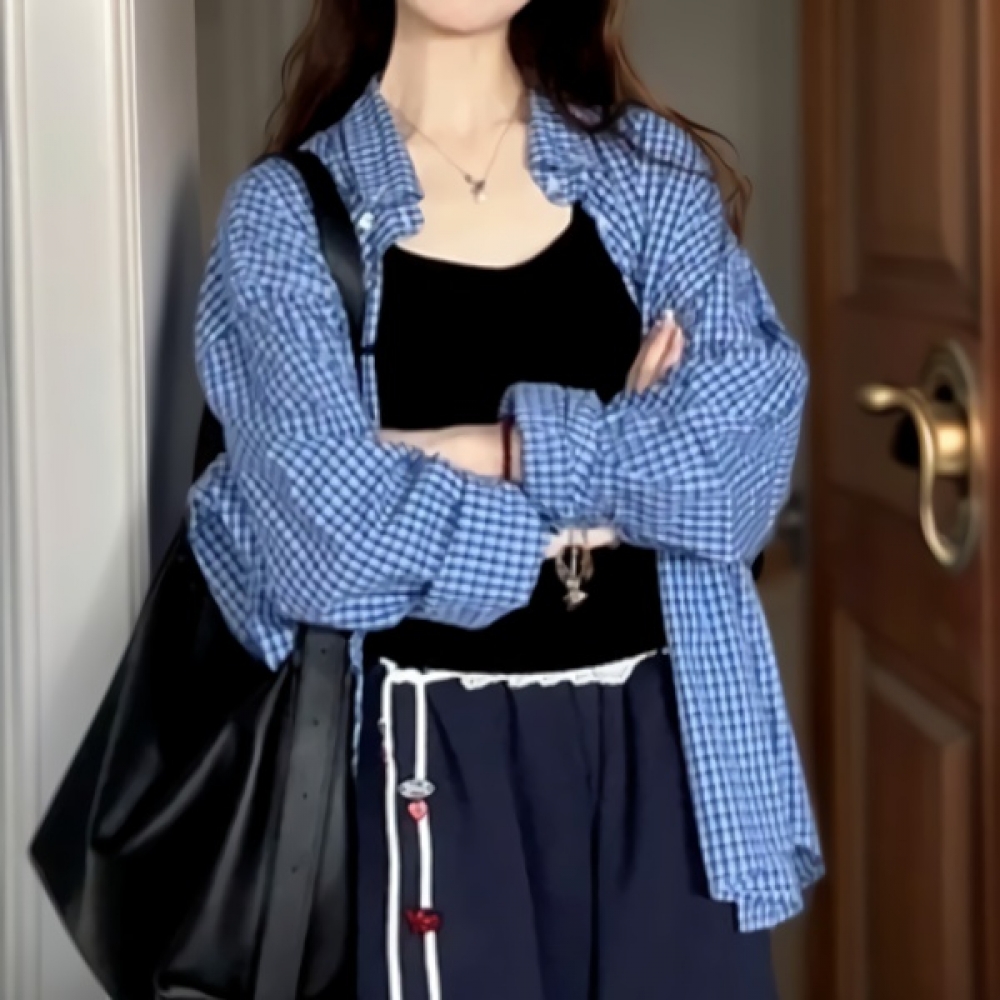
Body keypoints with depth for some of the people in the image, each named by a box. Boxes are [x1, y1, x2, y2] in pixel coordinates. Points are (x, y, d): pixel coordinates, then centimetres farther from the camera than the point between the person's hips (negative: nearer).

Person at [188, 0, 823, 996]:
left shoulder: (657, 169, 7)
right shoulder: (288, 210, -1)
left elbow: (746, 446, -8)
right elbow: (330, 532, -14)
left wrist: (511, 448, -15)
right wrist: (620, 472, -7)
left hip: (660, 741, 3)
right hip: (438, 758, -2)